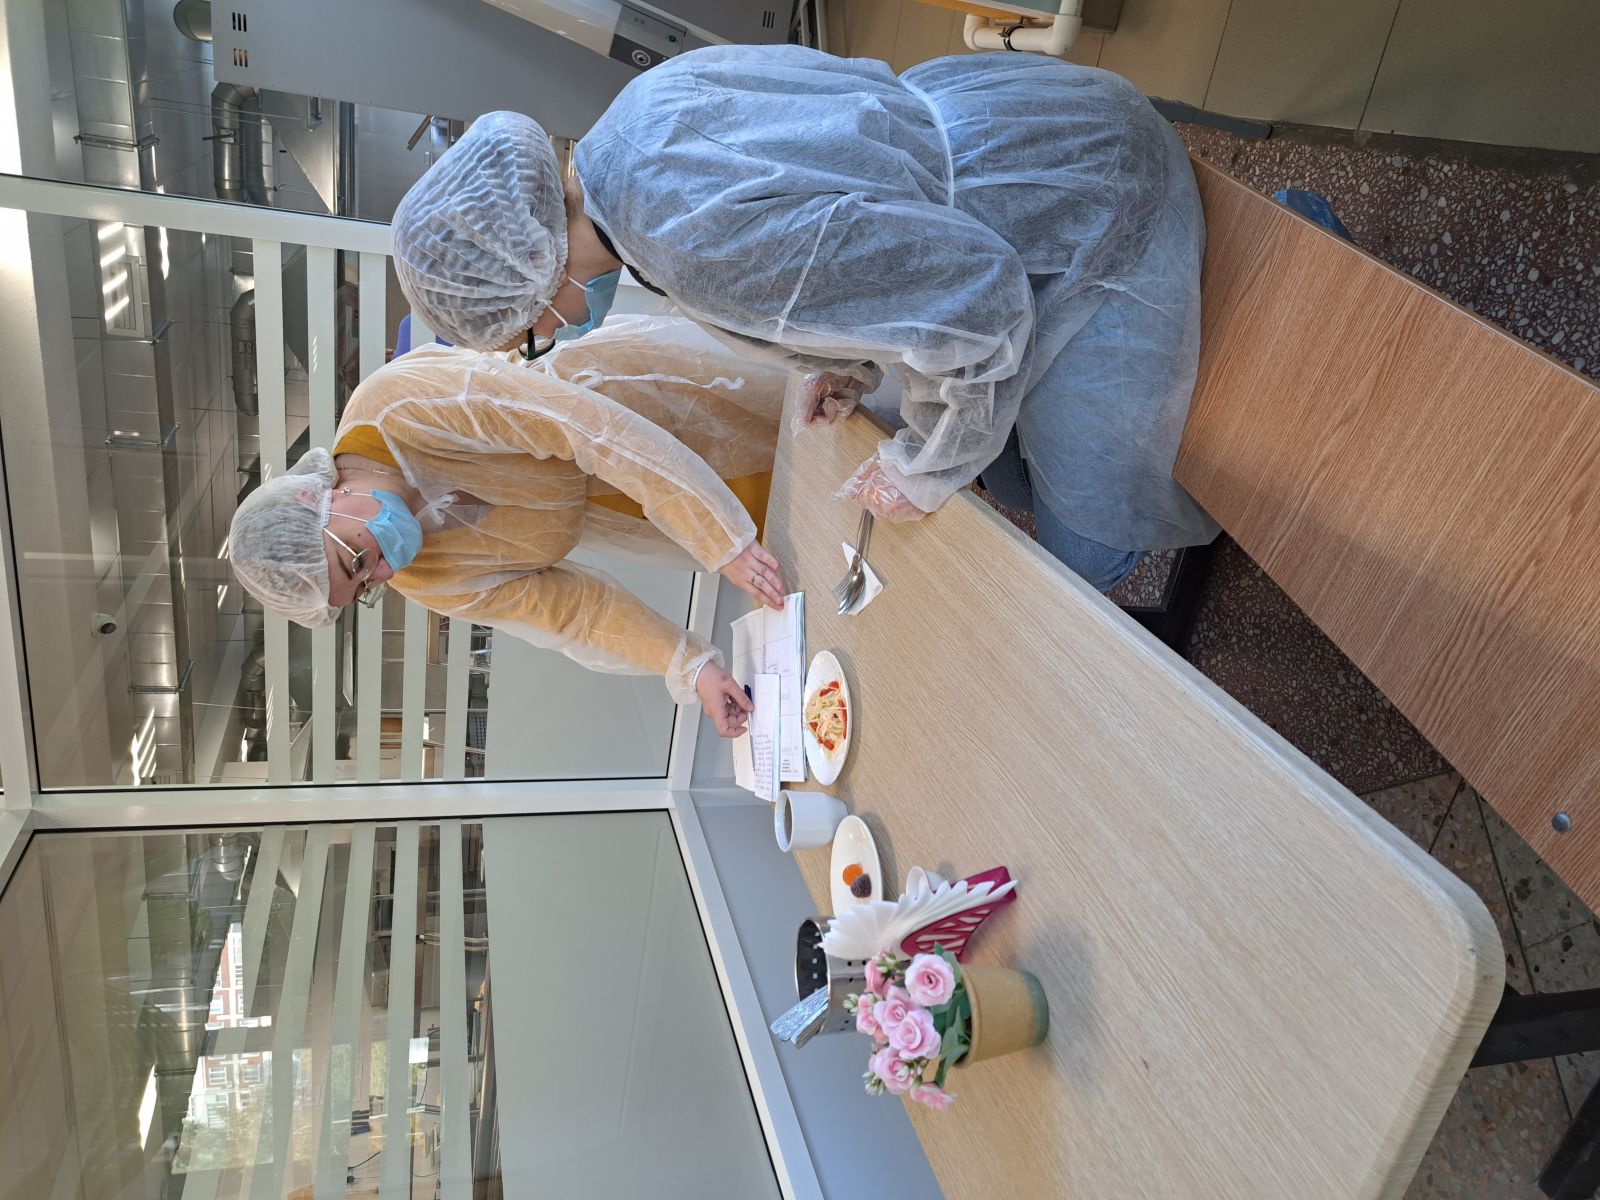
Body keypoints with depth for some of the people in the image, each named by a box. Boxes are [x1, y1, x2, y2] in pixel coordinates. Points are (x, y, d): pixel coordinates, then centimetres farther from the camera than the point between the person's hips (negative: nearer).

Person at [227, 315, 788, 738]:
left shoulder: (395, 404, -34)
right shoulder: (428, 581, -17)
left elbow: (591, 424, -37)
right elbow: (577, 607, -16)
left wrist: (726, 542, -39)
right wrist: (693, 667, -27)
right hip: (627, 506, 2)